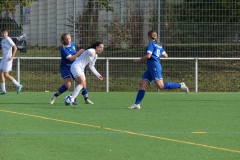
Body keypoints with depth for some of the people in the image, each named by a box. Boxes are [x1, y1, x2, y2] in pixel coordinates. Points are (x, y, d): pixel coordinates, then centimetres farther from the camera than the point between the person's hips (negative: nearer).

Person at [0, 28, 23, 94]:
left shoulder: (8, 39, -12)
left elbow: (15, 48, -17)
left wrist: (12, 57, -21)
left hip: (8, 59, -9)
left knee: (6, 75, -10)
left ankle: (18, 85, 0)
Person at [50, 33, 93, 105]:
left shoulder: (73, 44, 6)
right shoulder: (63, 48, -17)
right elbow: (70, 58, -22)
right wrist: (79, 52, -20)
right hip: (65, 67, -7)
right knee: (68, 84, -21)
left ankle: (86, 99, 8)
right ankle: (55, 96, -3)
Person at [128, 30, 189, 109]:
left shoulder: (151, 44, -7)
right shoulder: (159, 45, 18)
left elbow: (148, 56, -18)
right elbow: (165, 55, 19)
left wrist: (138, 60, -7)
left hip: (154, 66, -10)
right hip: (150, 68, 10)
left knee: (161, 86, -14)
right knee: (142, 84, 2)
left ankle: (181, 85, -10)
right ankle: (137, 104, -5)